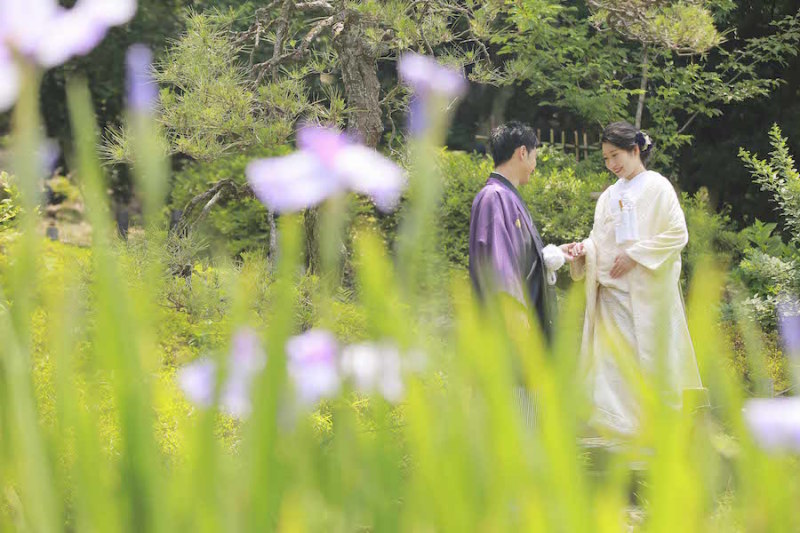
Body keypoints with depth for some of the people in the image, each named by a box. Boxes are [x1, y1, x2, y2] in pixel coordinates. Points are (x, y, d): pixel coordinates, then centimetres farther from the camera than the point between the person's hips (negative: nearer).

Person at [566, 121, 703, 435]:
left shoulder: (657, 187, -2)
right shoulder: (610, 196, 16)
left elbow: (678, 234, -9)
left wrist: (635, 256, -14)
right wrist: (585, 249, -6)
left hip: (646, 291, -6)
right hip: (612, 291, 6)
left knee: (650, 356, -3)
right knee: (612, 356, -2)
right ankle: (620, 420, -1)